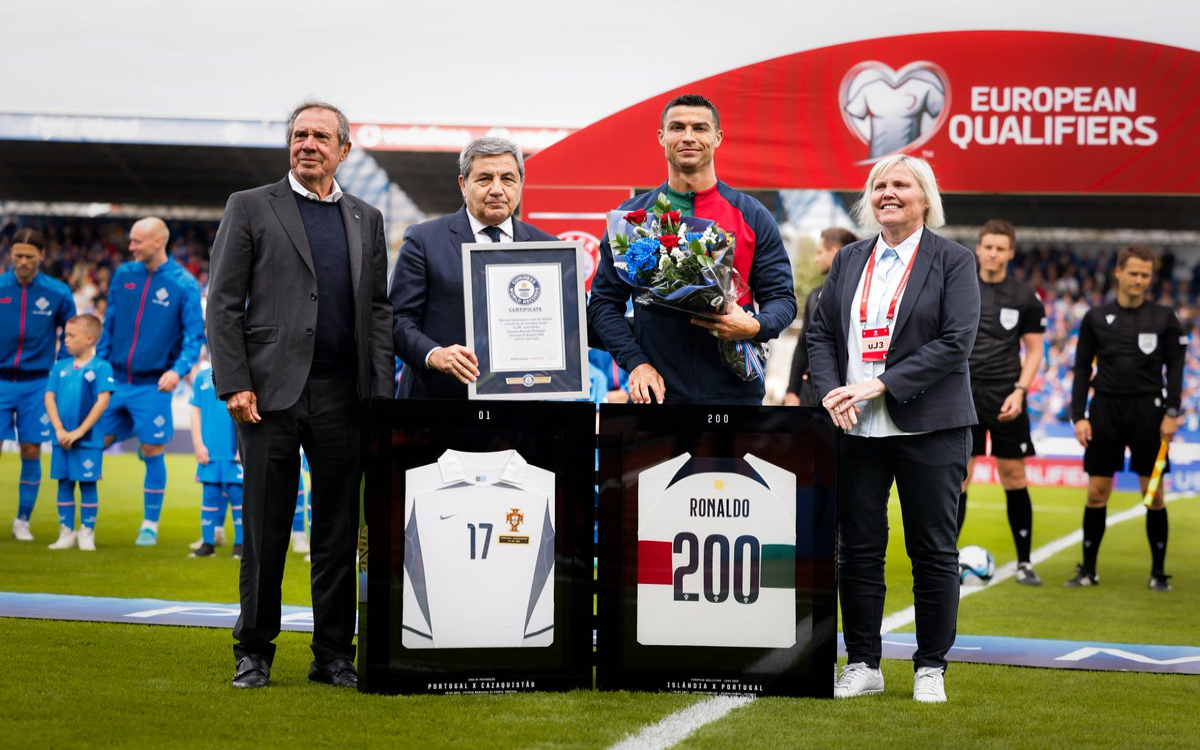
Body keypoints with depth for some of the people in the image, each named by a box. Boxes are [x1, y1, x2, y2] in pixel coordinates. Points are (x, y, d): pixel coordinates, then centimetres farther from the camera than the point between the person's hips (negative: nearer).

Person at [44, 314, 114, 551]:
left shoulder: (101, 368, -6)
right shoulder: (60, 367, 7)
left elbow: (103, 401, -11)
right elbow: (49, 398, 4)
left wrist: (79, 431, -14)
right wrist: (59, 429, -9)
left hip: (88, 439, -4)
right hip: (62, 439, 4)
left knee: (88, 484, 1)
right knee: (64, 484, 8)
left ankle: (87, 533, 8)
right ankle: (66, 533, 14)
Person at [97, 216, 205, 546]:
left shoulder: (184, 284, -7)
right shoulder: (123, 275, 5)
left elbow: (195, 335, -9)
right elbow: (110, 324, 13)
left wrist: (179, 369, -24)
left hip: (153, 386, -4)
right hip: (115, 380, 4)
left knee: (152, 453, 0)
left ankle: (150, 525, 11)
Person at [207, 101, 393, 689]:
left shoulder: (367, 220, 15)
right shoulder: (250, 207, 5)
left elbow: (378, 311, 14)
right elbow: (222, 303, 0)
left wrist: (381, 393, 4)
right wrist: (234, 384, -9)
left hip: (344, 398, 3)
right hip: (271, 393, -3)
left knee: (339, 531, 6)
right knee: (265, 530, 0)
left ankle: (334, 654, 13)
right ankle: (254, 652, 10)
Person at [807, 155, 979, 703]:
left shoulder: (952, 261, 0)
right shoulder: (849, 261, 14)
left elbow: (955, 342, -10)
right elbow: (820, 332, 12)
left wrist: (880, 385, -16)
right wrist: (830, 392, -7)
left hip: (928, 428, -4)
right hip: (856, 429, 4)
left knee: (933, 550, 2)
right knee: (858, 548, 5)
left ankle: (931, 669, 10)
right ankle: (862, 666, 14)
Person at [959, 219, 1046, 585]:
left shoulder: (1025, 298, 3)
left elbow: (1034, 350, 6)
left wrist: (1019, 391, -6)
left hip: (1004, 397, 0)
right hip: (963, 393, 0)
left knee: (1014, 477, 1)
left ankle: (1024, 562, 9)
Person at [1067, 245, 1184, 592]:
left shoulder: (1164, 318, 3)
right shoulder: (1096, 318, 5)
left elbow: (1174, 367, 4)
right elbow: (1082, 369, 7)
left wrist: (1172, 412, -6)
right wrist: (1078, 416, -1)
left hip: (1147, 409, -1)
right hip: (1105, 408, 1)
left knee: (1154, 494, 1)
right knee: (1097, 492, 1)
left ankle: (1158, 572, 9)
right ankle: (1088, 569, 11)